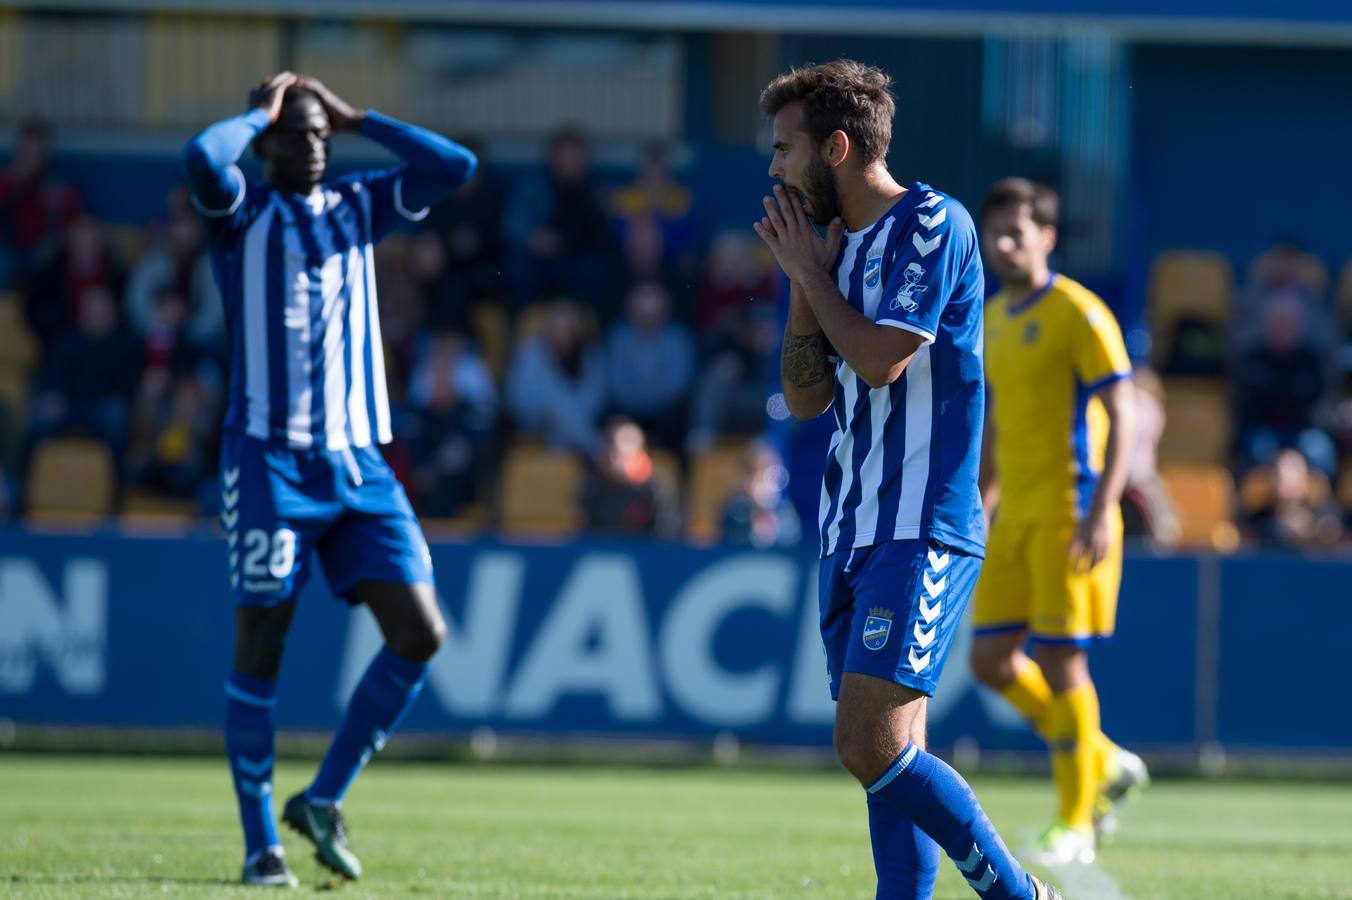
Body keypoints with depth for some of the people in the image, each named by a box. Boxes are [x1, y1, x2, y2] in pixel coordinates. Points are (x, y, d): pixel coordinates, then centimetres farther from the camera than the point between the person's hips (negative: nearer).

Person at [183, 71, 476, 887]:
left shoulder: (359, 207, 16)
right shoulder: (242, 214, 2)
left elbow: (456, 166, 5)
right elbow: (203, 157, -21)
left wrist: (357, 118, 7)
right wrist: (259, 114, -2)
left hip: (359, 461, 4)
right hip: (270, 459, -4)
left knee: (421, 633, -7)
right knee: (262, 643, -5)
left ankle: (325, 798, 7)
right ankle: (261, 841, 4)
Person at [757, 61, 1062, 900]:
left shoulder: (931, 224, -9)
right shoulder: (843, 245, 17)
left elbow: (881, 359, -18)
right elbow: (806, 397, 15)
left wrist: (810, 271, -4)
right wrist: (804, 280, 5)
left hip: (920, 531, -9)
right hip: (853, 533, 9)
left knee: (874, 747, -17)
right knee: (887, 758, 4)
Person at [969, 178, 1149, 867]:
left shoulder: (1077, 313, -9)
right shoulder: (992, 319, 14)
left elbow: (1121, 415, -13)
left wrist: (1101, 512, -21)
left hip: (1068, 513, -8)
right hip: (1016, 514, 8)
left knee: (1060, 661, -7)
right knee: (991, 659, 2)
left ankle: (1076, 825, 2)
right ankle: (1105, 765, 19)